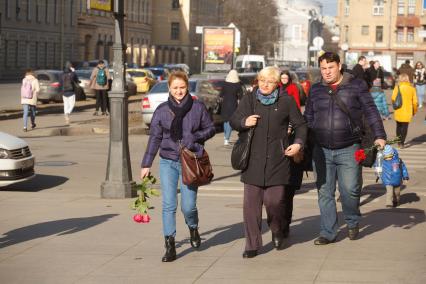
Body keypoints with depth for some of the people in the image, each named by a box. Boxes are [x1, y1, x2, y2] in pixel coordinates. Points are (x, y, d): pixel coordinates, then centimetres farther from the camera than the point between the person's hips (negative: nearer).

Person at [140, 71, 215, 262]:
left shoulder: (198, 107, 1)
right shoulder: (162, 110, 4)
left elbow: (210, 129, 8)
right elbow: (154, 137, 8)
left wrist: (195, 137, -12)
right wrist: (146, 164, 7)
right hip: (168, 162, 1)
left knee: (188, 206, -3)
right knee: (168, 205, -5)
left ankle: (193, 228, 31)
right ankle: (169, 246, 0)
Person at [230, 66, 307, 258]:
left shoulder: (286, 102, 4)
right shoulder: (248, 100, 8)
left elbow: (300, 125, 11)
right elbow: (233, 121, 13)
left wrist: (298, 143, -5)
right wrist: (244, 122, -9)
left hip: (277, 161, -1)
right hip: (253, 161, 2)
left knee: (274, 200, -3)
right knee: (251, 203, -2)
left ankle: (277, 231, 29)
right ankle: (252, 244, 6)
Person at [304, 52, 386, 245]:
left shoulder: (356, 86, 1)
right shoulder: (316, 90, 10)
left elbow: (371, 112, 0)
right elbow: (308, 118, 16)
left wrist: (379, 136, -10)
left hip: (348, 150, -3)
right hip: (322, 150, 3)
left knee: (350, 189, -6)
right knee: (325, 193, 5)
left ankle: (353, 222, 22)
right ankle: (328, 233, 14)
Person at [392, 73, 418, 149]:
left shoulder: (397, 87, -5)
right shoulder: (412, 88, -2)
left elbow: (393, 98, -9)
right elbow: (415, 101, -1)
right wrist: (414, 111, 13)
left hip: (398, 111, 1)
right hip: (408, 111, -1)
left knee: (399, 126, 17)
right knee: (405, 127, 3)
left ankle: (399, 142, 25)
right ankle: (402, 143, -7)